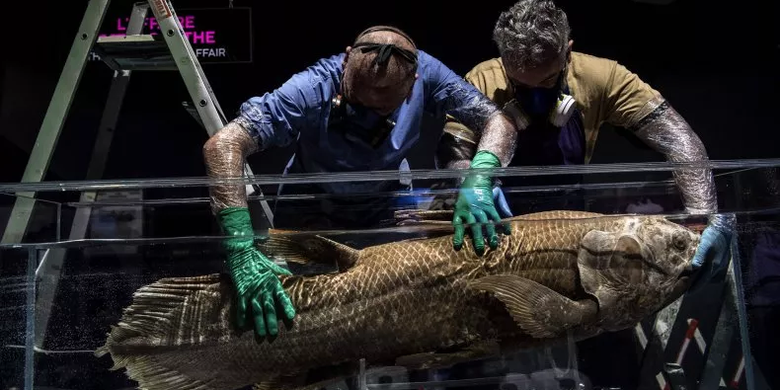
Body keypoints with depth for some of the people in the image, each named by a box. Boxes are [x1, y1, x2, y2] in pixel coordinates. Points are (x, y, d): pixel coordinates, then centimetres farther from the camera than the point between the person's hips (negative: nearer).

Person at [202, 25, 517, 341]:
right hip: (313, 206, -2)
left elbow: (499, 123, -25)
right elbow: (223, 145, -45)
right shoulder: (313, 90, -39)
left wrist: (478, 180, -47)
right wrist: (242, 252, -56)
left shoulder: (423, 72, -29)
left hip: (387, 204, 2)